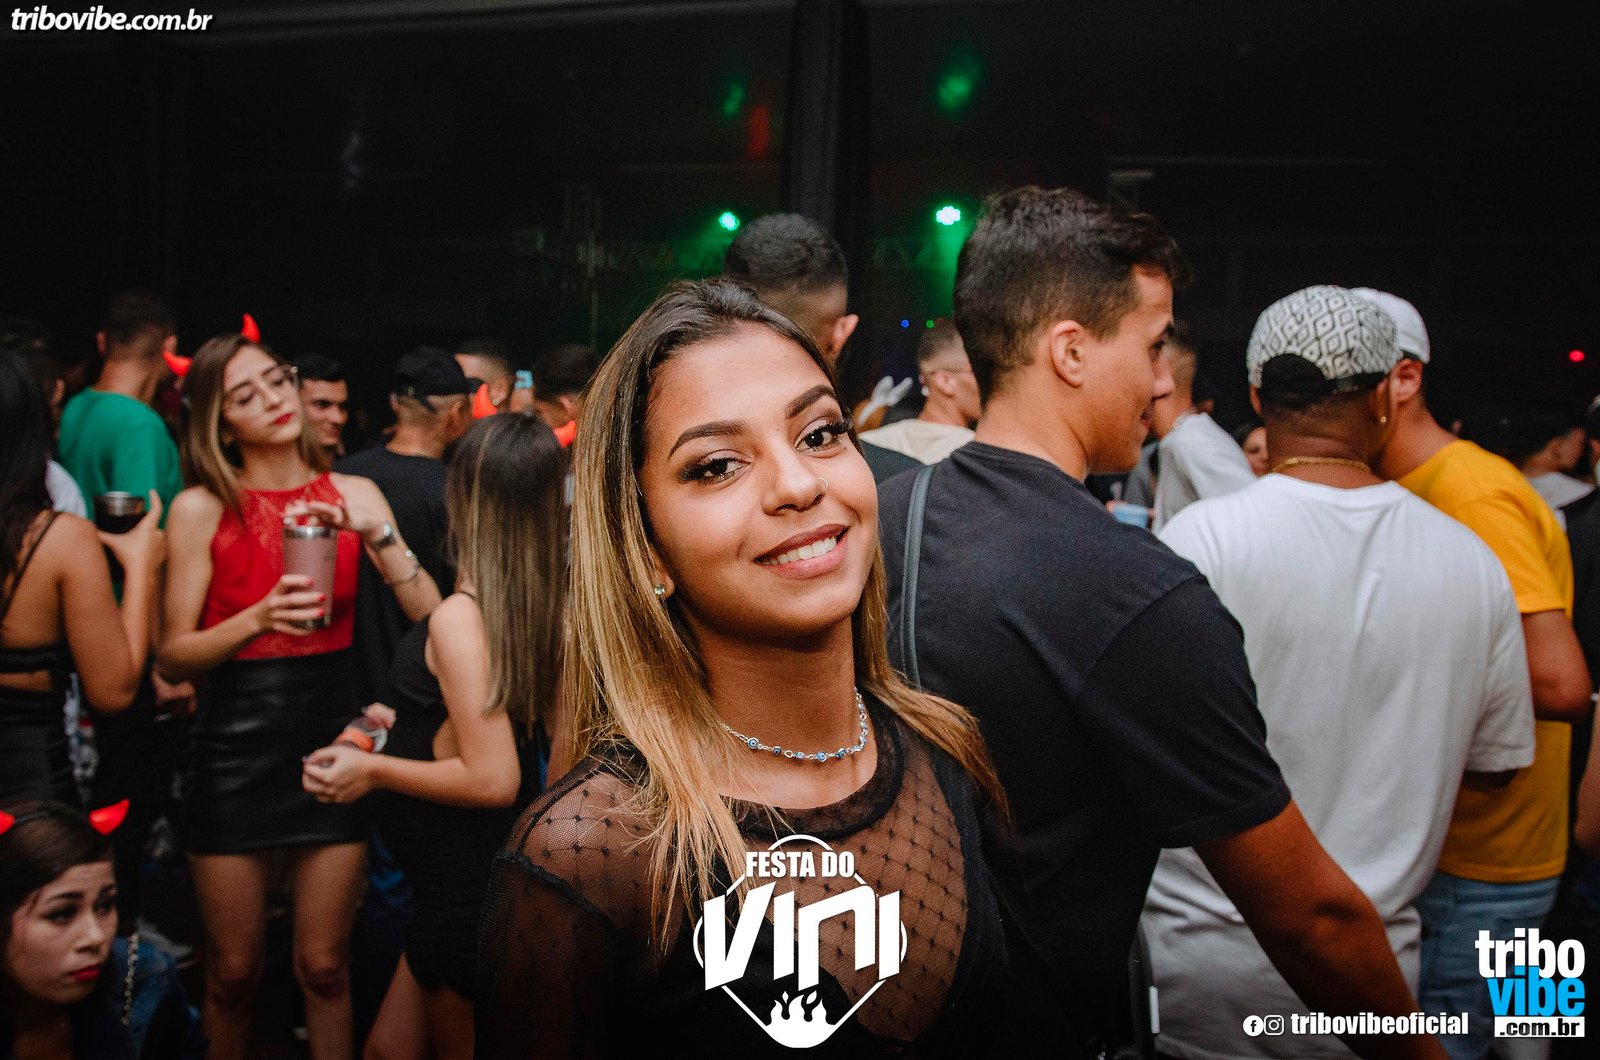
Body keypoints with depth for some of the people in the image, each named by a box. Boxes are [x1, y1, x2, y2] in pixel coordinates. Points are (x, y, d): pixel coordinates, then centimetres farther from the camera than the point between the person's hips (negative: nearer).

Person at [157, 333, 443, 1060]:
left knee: (324, 966, 10)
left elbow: (431, 617, -6)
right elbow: (172, 657, -6)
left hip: (330, 738, 1)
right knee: (233, 971, 12)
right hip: (234, 747, -1)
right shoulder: (201, 509, -4)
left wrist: (376, 532, -17)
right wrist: (257, 618, -21)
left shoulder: (353, 495, 2)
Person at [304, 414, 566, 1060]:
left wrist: (373, 771, -12)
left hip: (465, 883, -7)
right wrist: (413, 724, 23)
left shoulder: (460, 617, -23)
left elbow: (492, 779, -25)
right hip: (509, 863, 7)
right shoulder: (549, 603, -2)